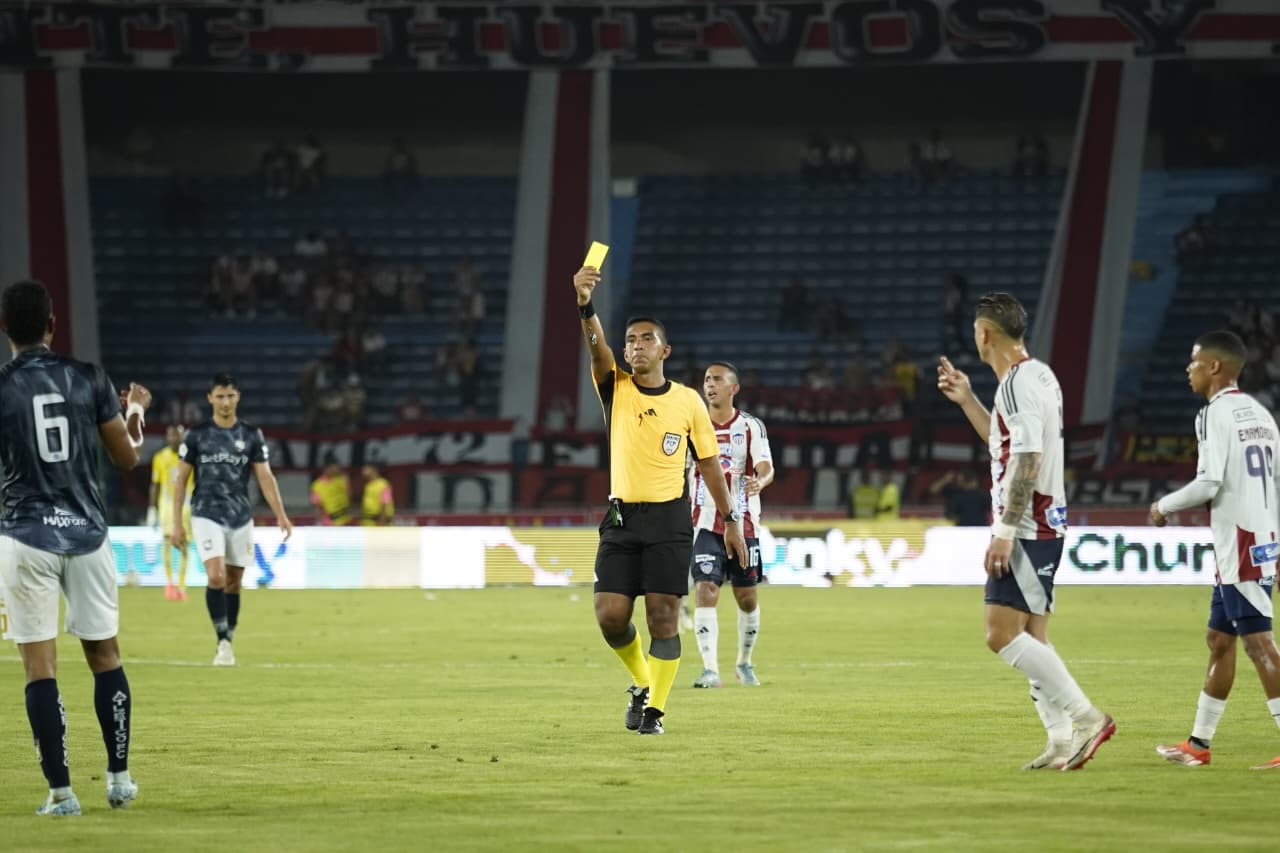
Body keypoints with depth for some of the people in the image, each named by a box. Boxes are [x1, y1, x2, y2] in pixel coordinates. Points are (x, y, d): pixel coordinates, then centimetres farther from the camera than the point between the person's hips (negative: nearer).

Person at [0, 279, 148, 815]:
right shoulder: (89, 379, -1)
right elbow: (126, 458, 7)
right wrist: (136, 411, 26)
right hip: (87, 531, 3)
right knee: (105, 654, 15)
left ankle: (60, 791, -5)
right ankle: (119, 779, 20)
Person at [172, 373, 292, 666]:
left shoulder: (252, 435, 4)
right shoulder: (196, 434, 0)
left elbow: (265, 477, 3)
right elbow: (180, 480, 4)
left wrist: (281, 516, -8)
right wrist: (176, 523, 0)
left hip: (241, 518, 3)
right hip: (207, 516, -3)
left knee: (233, 584, 7)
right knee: (216, 577, -19)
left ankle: (228, 643, 18)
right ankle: (223, 643, -14)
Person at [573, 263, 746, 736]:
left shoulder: (688, 401, 3)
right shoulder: (615, 389, 4)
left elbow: (709, 463, 9)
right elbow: (597, 346, -15)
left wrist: (731, 520, 6)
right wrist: (585, 305, -35)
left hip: (669, 519, -1)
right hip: (622, 516, 1)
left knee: (662, 615, -8)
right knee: (610, 615, -5)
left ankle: (655, 708, 1)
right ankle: (640, 681, 22)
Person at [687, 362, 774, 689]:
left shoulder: (751, 426, -1)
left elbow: (767, 468, -13)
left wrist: (759, 481, -36)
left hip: (744, 524, 0)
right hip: (705, 524, 0)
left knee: (747, 597, 8)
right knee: (705, 591, -16)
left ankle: (745, 662, 28)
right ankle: (710, 668, -20)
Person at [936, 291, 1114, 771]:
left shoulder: (1018, 383, -15)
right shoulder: (1038, 375, 17)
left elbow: (1026, 462, -22)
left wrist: (1004, 530, -22)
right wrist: (966, 400, 30)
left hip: (1025, 528, -10)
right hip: (1044, 527, 10)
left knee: (1002, 635, -14)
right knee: (1031, 638, 10)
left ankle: (1086, 717, -16)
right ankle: (1062, 743, 6)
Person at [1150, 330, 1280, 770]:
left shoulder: (1217, 413, -12)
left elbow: (1209, 484, -19)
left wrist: (1165, 506, -2)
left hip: (1239, 545, -9)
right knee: (1218, 639, 15)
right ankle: (1199, 743, 21)